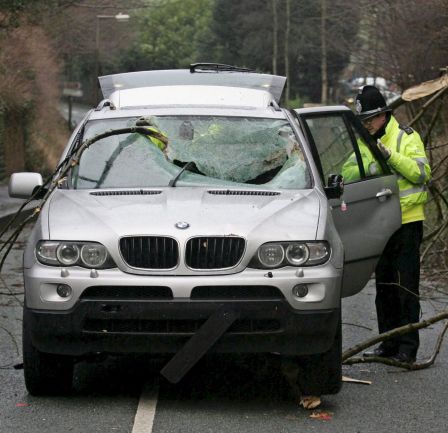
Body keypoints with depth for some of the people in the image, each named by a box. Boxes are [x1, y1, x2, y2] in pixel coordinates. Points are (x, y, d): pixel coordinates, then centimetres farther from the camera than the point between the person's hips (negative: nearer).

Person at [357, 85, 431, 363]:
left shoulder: (406, 137, -6)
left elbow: (422, 173, -17)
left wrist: (390, 155, -25)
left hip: (406, 221, -7)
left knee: (406, 287, -6)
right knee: (384, 286, 11)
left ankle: (408, 348, -4)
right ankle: (389, 343, 19)